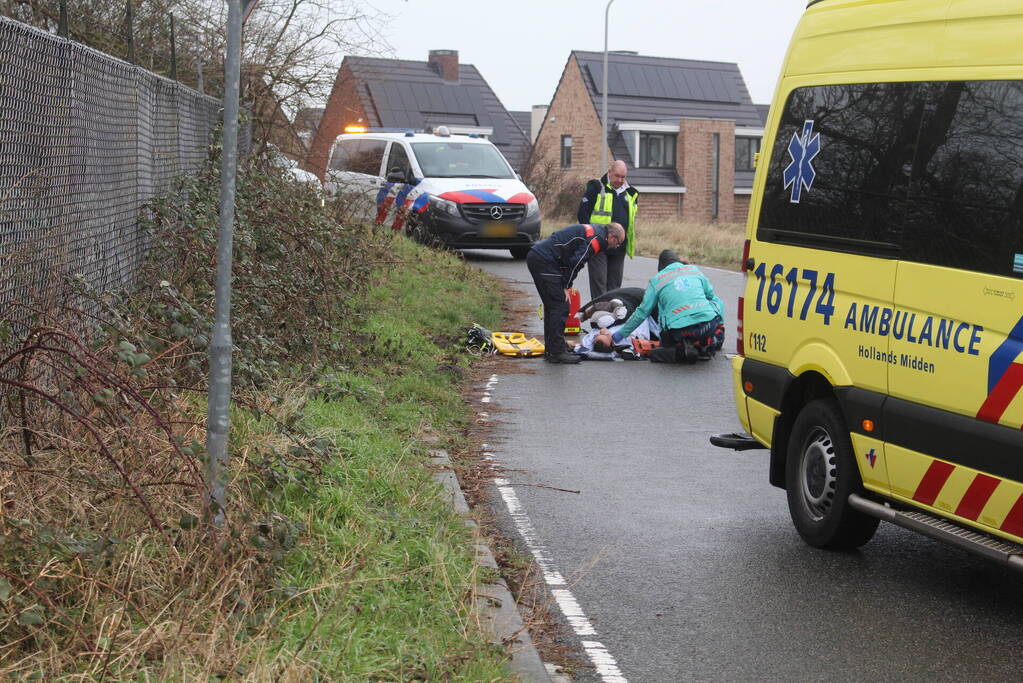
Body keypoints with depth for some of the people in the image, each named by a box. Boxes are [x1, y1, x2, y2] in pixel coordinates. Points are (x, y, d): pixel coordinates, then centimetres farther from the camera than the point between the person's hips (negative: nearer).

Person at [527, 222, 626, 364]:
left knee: (552, 306, 17)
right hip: (544, 261, -11)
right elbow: (575, 263, -16)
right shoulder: (596, 239, -11)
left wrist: (565, 285, 13)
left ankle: (551, 349, 22)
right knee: (560, 306, -7)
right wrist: (566, 287, -6)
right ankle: (557, 352, -6)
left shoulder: (592, 230, 20)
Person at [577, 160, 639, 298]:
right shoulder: (597, 188, -3)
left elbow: (631, 219, 23)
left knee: (615, 284, 10)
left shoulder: (630, 193, 13)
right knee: (599, 282, -6)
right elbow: (583, 213, -6)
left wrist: (630, 241, 14)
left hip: (619, 248, 5)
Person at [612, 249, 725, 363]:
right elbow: (712, 296, 23)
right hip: (709, 324, 1)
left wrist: (621, 334, 20)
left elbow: (642, 312, 11)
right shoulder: (694, 269, 18)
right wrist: (720, 323, 37)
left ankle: (682, 351, -8)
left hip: (679, 331, -1)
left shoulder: (656, 280, 11)